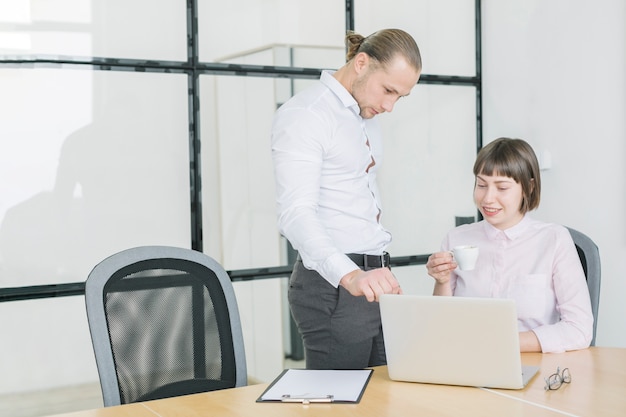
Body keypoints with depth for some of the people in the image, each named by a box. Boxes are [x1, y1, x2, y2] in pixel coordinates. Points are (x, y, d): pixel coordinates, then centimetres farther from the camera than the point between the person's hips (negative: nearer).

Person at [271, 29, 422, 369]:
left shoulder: (366, 116, 16)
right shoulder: (304, 114, -13)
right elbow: (295, 213, -26)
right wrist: (350, 276, -40)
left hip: (374, 277, 9)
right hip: (333, 284, -9)